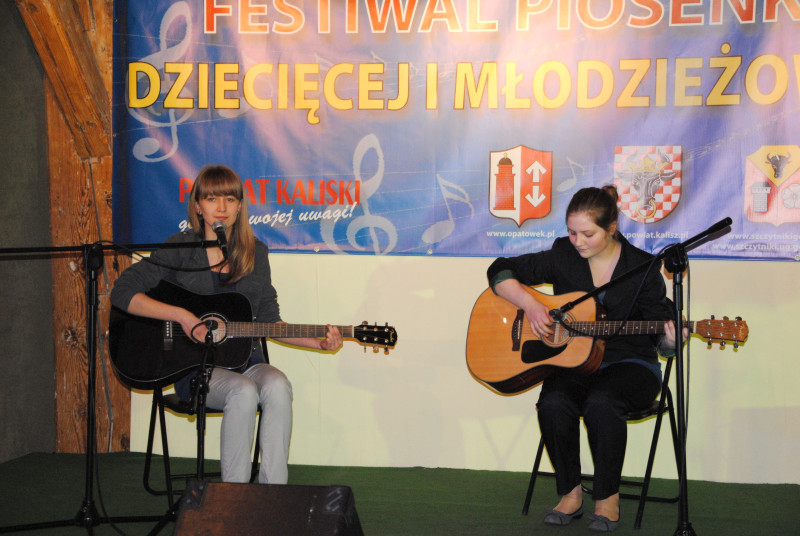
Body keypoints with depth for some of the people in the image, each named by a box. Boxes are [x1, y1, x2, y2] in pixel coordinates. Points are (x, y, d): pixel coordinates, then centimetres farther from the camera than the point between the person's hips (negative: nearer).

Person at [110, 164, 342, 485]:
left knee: (277, 386, -30)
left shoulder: (255, 253, 10)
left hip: (243, 357, 3)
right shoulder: (181, 248, -1)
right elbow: (123, 293, -8)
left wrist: (316, 342, 1)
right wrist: (182, 316, -17)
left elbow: (268, 319, 15)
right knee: (243, 391, -34)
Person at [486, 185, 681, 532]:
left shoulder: (642, 268, -4)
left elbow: (660, 335, -2)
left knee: (601, 404, -35)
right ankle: (570, 493, -9)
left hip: (629, 365, -2)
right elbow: (501, 271, 6)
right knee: (553, 404, -31)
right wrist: (531, 305, -10)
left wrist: (669, 341, -26)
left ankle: (607, 497, -14)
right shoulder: (562, 257, 2)